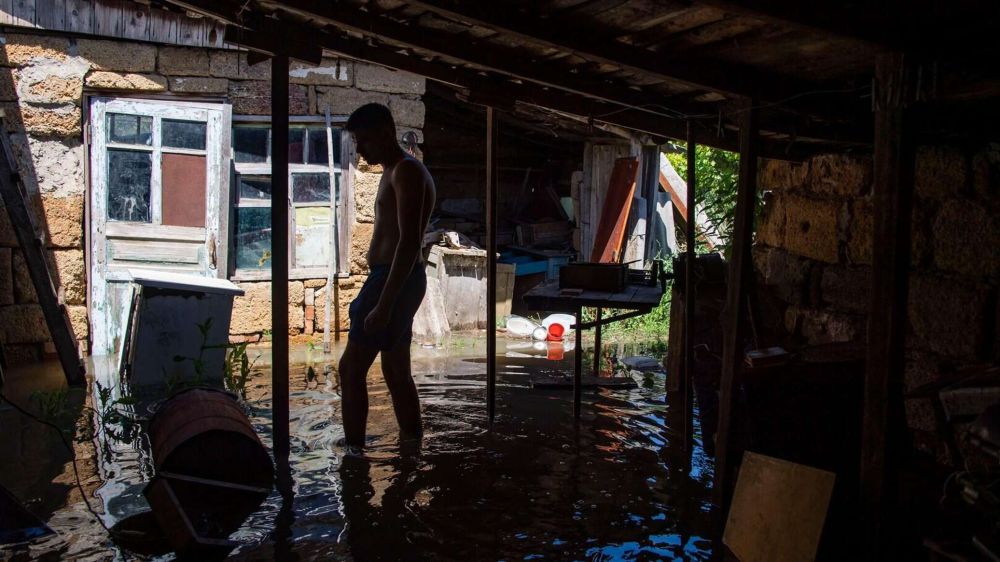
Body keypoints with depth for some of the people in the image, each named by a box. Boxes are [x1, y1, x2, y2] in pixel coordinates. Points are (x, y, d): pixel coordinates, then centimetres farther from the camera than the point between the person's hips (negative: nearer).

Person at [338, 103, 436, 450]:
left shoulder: (406, 171, -13)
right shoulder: (394, 173, 19)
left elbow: (409, 241, -23)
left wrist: (383, 303, -26)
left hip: (394, 280, -11)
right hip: (395, 281, 11)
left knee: (351, 368, -8)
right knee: (397, 374, 13)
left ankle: (353, 452, -3)